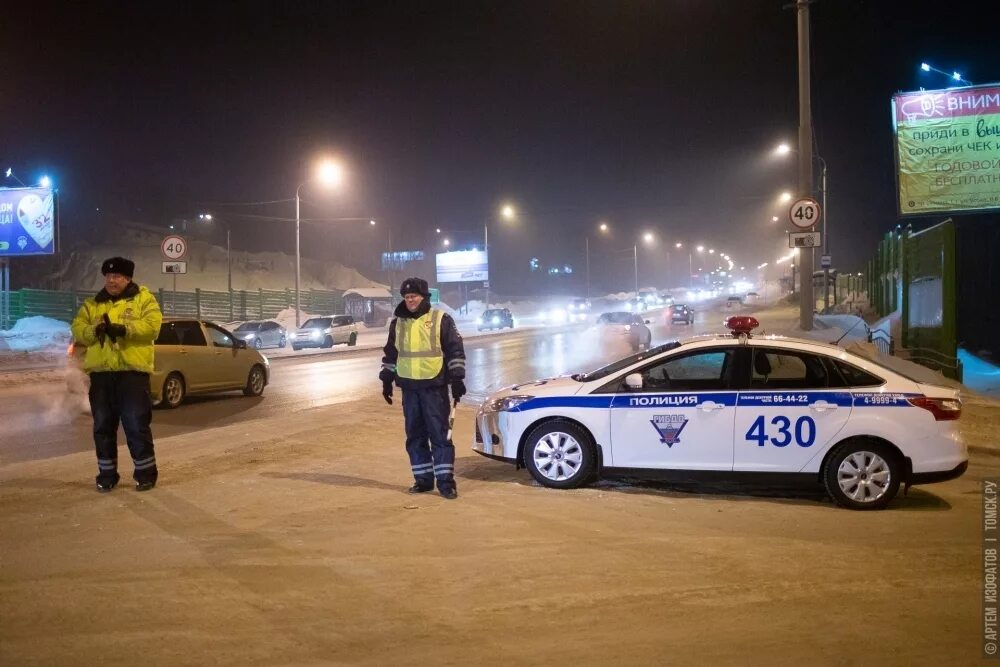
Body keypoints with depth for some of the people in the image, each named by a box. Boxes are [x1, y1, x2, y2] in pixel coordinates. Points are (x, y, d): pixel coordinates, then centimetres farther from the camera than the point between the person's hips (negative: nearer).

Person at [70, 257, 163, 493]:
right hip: (100, 373, 4)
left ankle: (145, 473, 8)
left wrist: (124, 329, -23)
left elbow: (152, 325, -10)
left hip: (132, 371, -4)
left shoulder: (144, 299, 4)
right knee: (103, 426, 8)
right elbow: (77, 329, 6)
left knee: (137, 425, -3)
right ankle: (107, 474, 19)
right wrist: (94, 330, -15)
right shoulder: (92, 304, 17)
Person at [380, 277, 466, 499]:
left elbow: (456, 350, -3)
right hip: (409, 387, 5)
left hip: (434, 387, -5)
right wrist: (387, 380, 15)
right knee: (415, 436, 8)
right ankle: (423, 479, 17)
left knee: (440, 434, -4)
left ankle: (445, 481, 0)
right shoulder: (397, 322, 10)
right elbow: (390, 353, 18)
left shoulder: (441, 319, -4)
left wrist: (457, 379, -8)